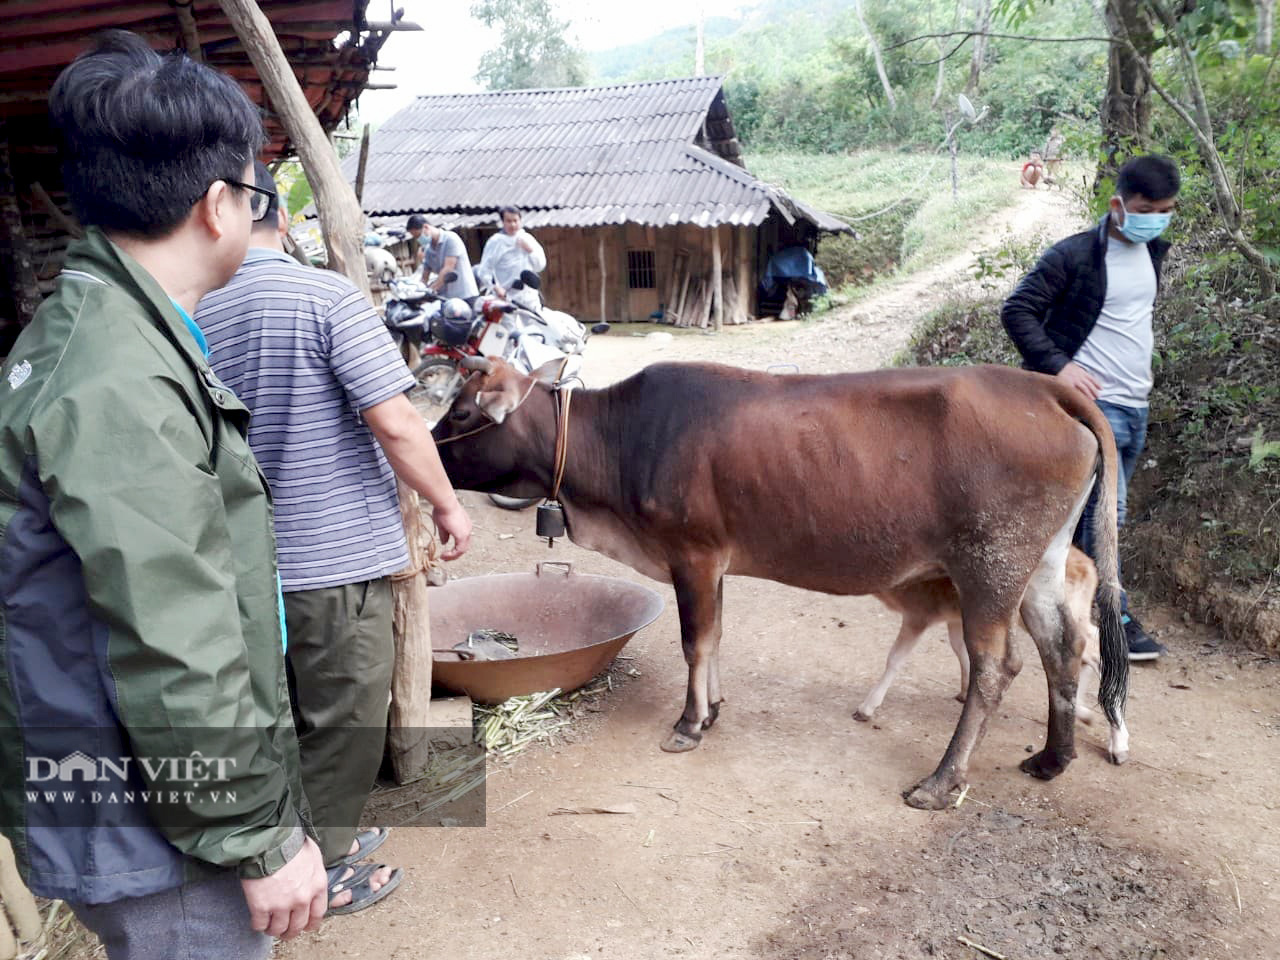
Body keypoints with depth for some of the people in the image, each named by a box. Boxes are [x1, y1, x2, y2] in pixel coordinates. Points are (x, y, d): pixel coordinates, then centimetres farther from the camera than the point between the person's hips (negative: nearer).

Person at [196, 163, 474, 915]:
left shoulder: (191, 317, 2)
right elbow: (395, 422, -19)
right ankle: (322, 873, 24)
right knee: (344, 722, 10)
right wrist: (449, 505, -6)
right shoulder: (327, 296, -15)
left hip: (252, 561, 6)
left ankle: (319, 835, 40)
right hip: (339, 556, -6)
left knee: (296, 715, 23)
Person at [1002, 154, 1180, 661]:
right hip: (1093, 401, -8)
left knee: (1095, 509, 12)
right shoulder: (1075, 255, -11)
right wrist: (1058, 367, -20)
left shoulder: (1153, 252, 13)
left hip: (1136, 405, 8)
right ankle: (1116, 616, 0)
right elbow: (1017, 310, -13)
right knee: (1106, 510, -10)